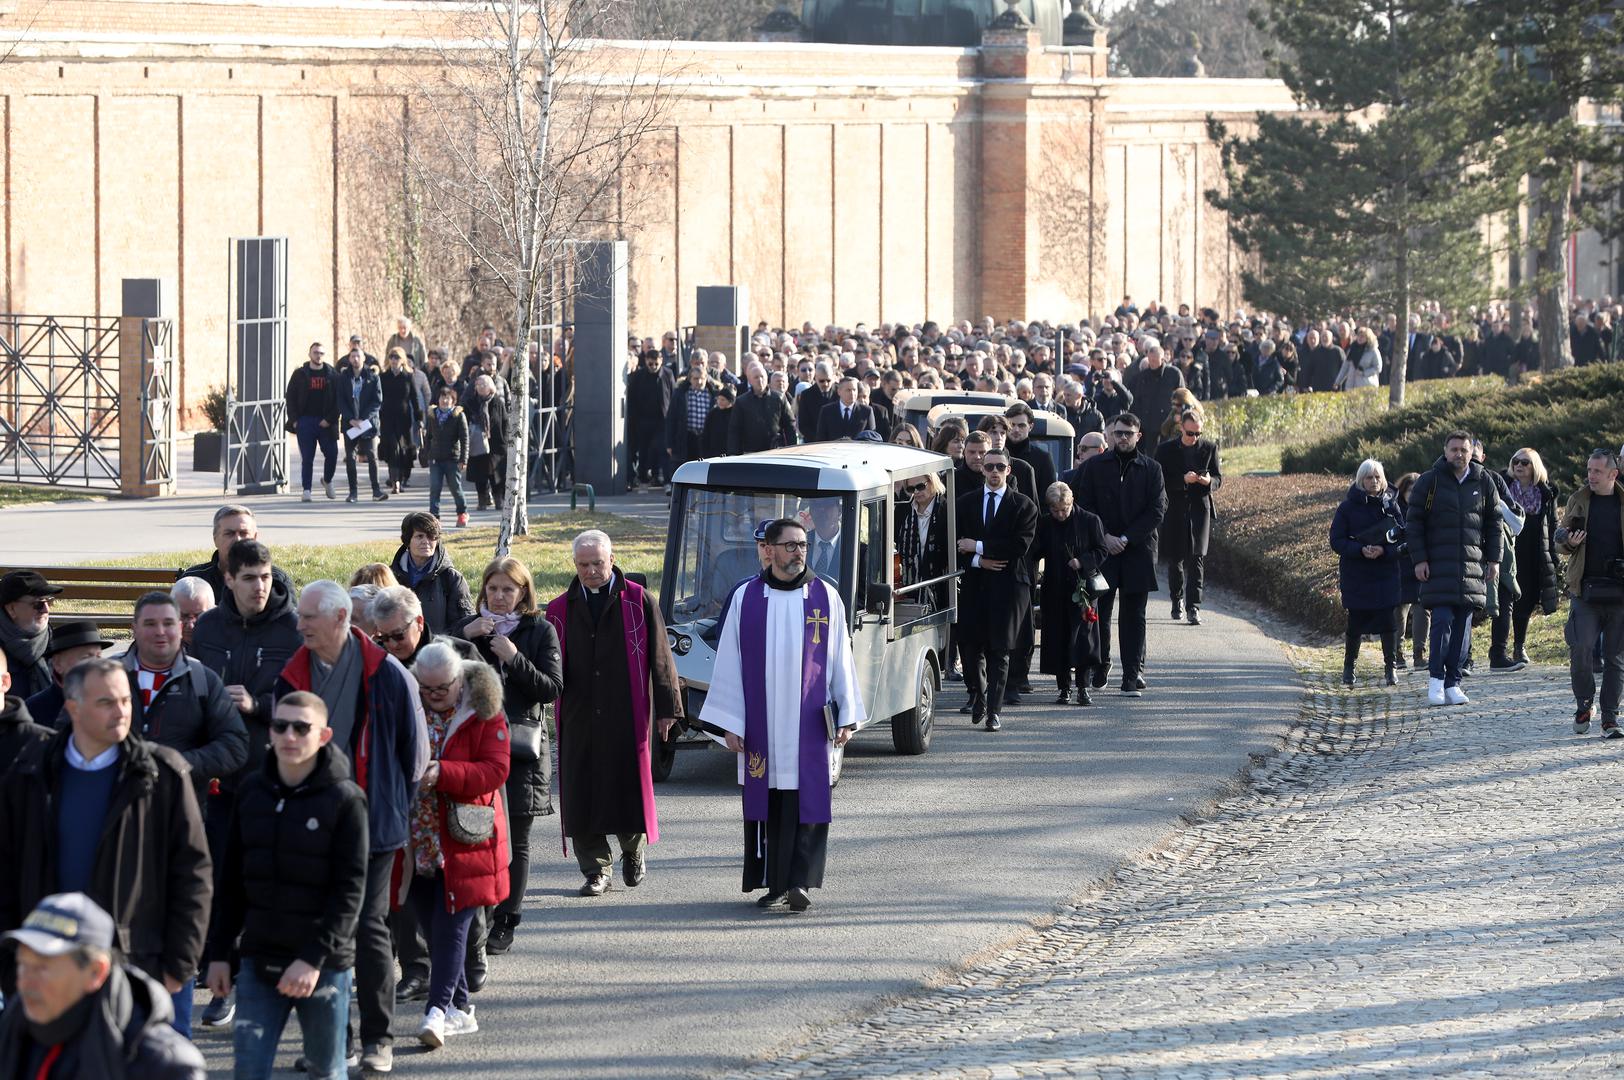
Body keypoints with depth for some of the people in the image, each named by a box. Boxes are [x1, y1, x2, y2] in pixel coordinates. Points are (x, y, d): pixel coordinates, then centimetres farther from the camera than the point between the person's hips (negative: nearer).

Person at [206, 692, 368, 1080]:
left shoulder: (344, 799, -8)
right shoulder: (251, 791, 5)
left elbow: (350, 889, -11)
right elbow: (230, 880, 12)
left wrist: (315, 958, -18)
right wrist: (219, 953, 8)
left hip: (325, 965, -3)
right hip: (259, 960, 3)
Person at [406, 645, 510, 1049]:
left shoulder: (484, 714, -4)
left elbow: (495, 770, -13)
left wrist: (442, 773, -25)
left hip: (463, 841, -5)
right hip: (418, 840, 5)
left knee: (451, 924, -11)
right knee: (432, 926, 9)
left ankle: (438, 1010, -16)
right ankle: (460, 1009, 18)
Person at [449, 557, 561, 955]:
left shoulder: (540, 631, 4)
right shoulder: (467, 627, 10)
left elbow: (552, 687, -3)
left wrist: (515, 658, -14)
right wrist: (464, 638, -11)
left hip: (522, 746, -1)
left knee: (515, 839, 1)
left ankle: (504, 923, 7)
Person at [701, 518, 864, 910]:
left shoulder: (825, 597, 3)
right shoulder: (746, 599, 3)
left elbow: (840, 659, 6)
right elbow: (729, 663, 3)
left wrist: (847, 717, 3)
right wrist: (729, 723, -2)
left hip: (809, 724, -1)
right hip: (761, 723, 1)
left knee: (806, 803, -7)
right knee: (765, 806, 5)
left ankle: (800, 882, -9)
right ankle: (775, 883, 13)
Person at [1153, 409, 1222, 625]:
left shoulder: (1209, 448, 5)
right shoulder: (1166, 450, 0)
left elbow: (1219, 479, 8)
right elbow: (1160, 482, -5)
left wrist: (1209, 481, -16)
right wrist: (1183, 480, -21)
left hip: (1200, 509, -1)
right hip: (1174, 510, 1)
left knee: (1196, 559, -11)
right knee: (1175, 559, 10)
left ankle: (1193, 607, -14)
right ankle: (1177, 599, 31)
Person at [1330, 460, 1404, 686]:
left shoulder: (1391, 505, 4)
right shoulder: (1348, 507, -1)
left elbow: (1401, 539, 2)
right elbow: (1337, 541, -4)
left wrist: (1383, 551, -18)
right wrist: (1361, 550, -19)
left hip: (1385, 573, 1)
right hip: (1356, 576, -1)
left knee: (1388, 621, -5)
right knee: (1355, 623, 3)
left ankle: (1391, 667, 3)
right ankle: (1349, 667, 19)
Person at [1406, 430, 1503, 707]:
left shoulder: (1483, 484, 9)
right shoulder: (1429, 482, 1)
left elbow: (1494, 523, 15)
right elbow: (1414, 523, 2)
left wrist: (1494, 559, 9)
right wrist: (1419, 559, -6)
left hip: (1472, 564, 3)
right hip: (1438, 564, -3)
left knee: (1463, 625, 2)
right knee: (1443, 620, -12)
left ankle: (1452, 682, 6)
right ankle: (1436, 677, -2)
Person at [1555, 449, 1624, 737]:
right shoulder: (1578, 500, 9)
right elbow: (1561, 543, 15)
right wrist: (1569, 542, -8)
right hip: (1585, 589, 0)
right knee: (1581, 648, -13)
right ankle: (1583, 704, 10)